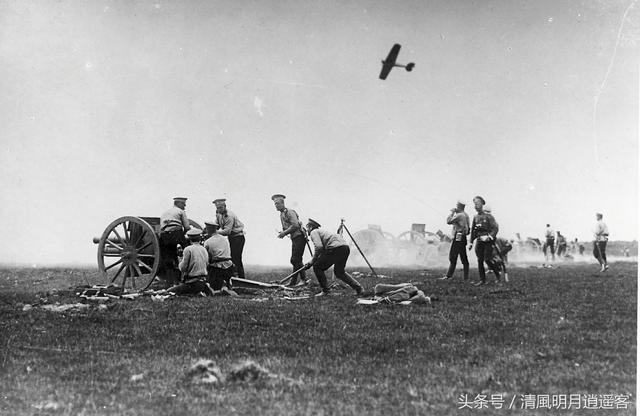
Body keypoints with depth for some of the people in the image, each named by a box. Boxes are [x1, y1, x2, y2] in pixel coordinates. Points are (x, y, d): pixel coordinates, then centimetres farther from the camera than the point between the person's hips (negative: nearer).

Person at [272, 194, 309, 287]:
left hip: (299, 237, -10)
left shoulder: (289, 212, -12)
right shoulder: (281, 214, 17)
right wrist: (283, 232, 4)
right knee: (294, 260, 10)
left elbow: (295, 225, -24)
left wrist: (285, 232, -19)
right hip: (294, 238, 10)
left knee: (296, 260, -12)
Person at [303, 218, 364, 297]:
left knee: (317, 267, 4)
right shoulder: (321, 231, 34)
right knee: (339, 272, 25)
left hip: (335, 248, -9)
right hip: (346, 247, 9)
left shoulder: (313, 232, 6)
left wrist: (312, 262, -2)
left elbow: (319, 247, -12)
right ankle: (359, 288, 20)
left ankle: (325, 290, 4)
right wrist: (310, 263, 28)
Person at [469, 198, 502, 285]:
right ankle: (482, 280, 5)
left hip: (488, 241, -5)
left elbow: (495, 228, -11)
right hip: (479, 241, 5)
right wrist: (471, 242, 16)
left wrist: (490, 236, -25)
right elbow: (473, 230, 18)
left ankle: (497, 274, 12)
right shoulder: (475, 217, 11)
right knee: (480, 260, 1)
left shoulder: (488, 216, -6)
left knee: (487, 260, -9)